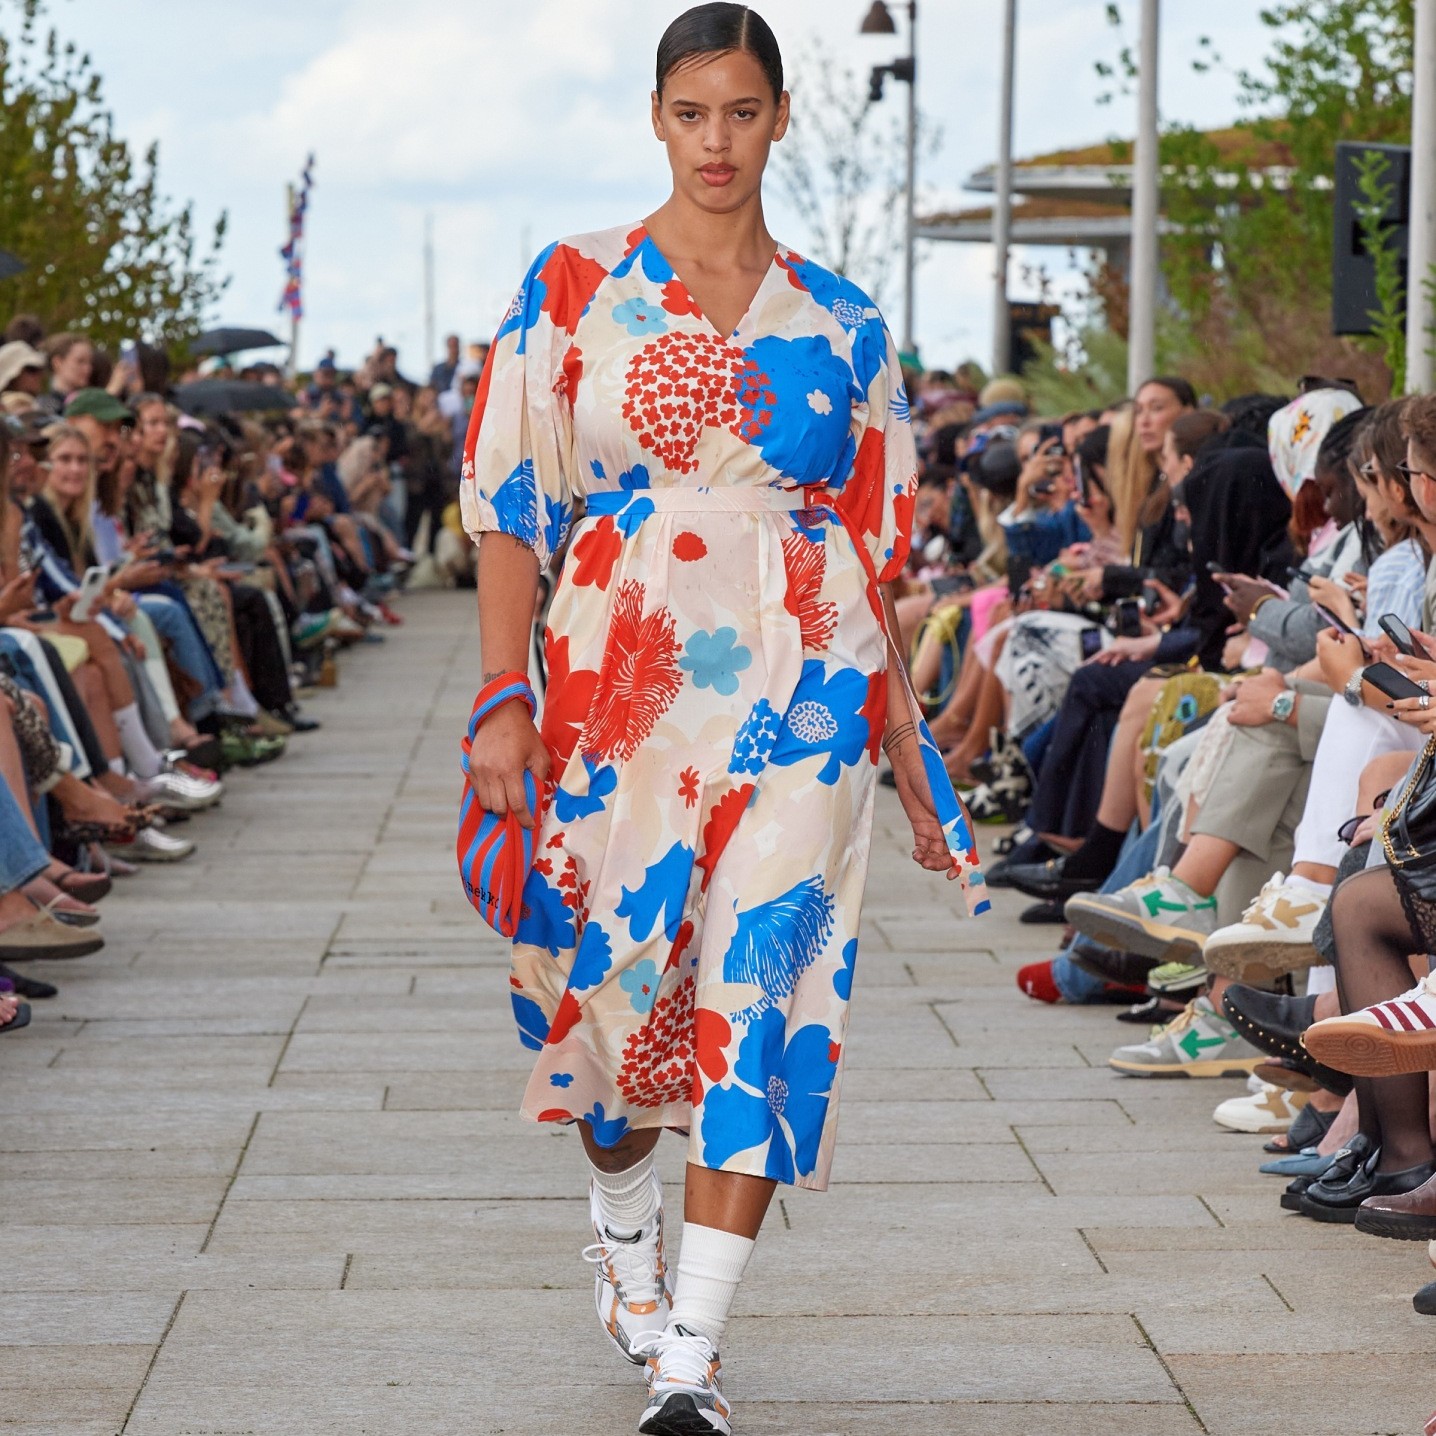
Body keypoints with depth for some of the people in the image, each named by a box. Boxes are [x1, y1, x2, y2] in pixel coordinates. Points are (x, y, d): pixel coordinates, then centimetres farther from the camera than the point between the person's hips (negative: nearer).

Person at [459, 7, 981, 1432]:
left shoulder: (838, 323, 8)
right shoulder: (574, 289, 4)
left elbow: (872, 551, 11)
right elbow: (510, 507, 1)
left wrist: (907, 750, 10)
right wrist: (504, 700, -8)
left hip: (801, 695, 0)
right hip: (621, 682, 0)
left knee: (757, 995, -8)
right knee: (614, 978, 7)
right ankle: (624, 1223, 40)